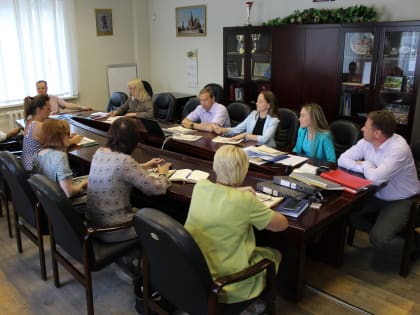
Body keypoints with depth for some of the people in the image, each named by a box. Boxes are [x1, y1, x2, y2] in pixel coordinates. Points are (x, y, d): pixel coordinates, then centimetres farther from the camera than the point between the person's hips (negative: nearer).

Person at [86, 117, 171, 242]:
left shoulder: (99, 152, -3)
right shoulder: (125, 161, -26)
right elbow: (158, 189, -20)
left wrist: (144, 166, 18)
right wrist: (162, 173, 1)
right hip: (112, 230, -7)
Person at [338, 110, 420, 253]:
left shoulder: (399, 148, -29)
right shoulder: (366, 142, -6)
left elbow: (376, 178, -36)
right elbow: (342, 159, -7)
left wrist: (366, 165, -14)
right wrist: (366, 168, -21)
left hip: (401, 201, -7)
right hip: (376, 196, 7)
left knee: (377, 239, -22)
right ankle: (383, 228, 12)